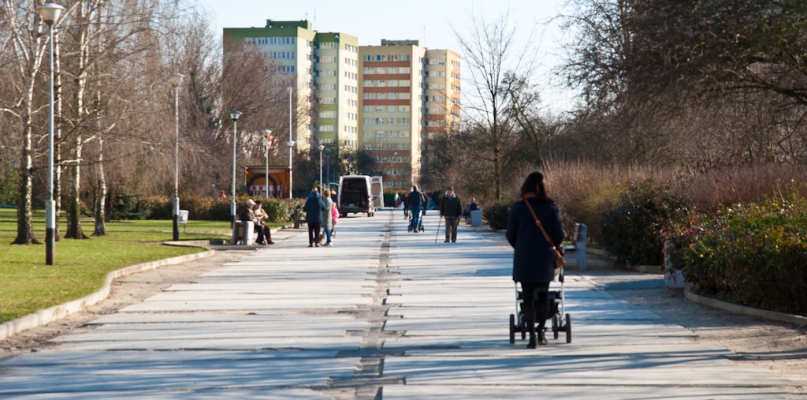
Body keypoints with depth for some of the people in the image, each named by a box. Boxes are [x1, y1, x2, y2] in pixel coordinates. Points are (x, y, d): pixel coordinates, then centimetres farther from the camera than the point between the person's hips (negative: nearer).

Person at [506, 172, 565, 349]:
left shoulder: (518, 207, -4)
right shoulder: (551, 207, -2)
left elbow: (510, 234, 0)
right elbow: (559, 234, -1)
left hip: (524, 259, -1)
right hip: (545, 259, 1)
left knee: (528, 296, 1)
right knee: (543, 294, 16)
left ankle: (532, 335, -5)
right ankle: (541, 332, 18)